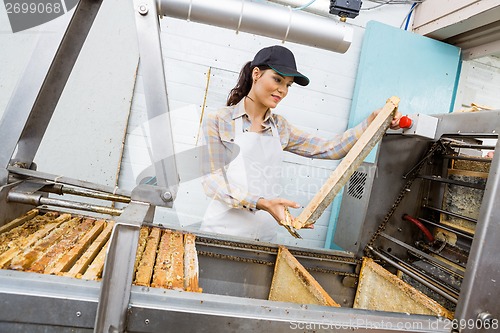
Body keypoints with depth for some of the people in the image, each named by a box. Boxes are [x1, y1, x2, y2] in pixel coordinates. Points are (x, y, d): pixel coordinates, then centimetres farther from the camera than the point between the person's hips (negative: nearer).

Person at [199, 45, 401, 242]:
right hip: (223, 232, -3)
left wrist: (372, 122, -10)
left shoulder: (279, 127, 8)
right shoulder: (218, 121, -5)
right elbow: (212, 181, -13)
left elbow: (330, 149, 3)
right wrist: (262, 203, -26)